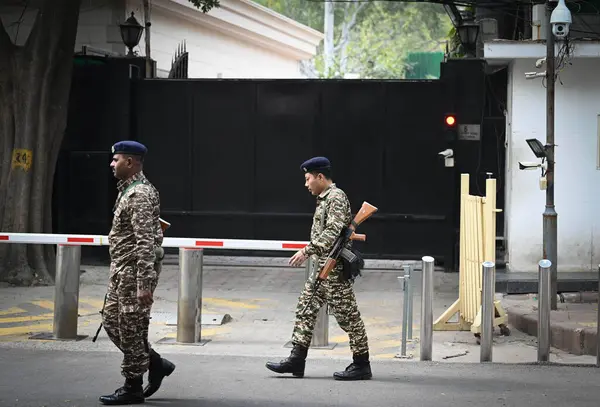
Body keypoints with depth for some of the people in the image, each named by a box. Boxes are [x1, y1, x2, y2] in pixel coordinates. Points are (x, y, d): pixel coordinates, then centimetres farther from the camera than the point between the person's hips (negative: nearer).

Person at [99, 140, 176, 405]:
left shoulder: (139, 195, -18)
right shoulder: (129, 190, 14)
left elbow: (146, 243, -24)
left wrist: (144, 284, -26)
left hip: (134, 271, -11)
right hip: (122, 270, 11)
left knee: (131, 328, -2)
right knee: (111, 320, 15)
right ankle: (156, 363, 22)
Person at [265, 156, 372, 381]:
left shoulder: (336, 197, -14)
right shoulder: (324, 198, 16)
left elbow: (333, 232, -24)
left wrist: (308, 250, -26)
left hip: (335, 267, -10)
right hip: (323, 265, 10)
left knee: (347, 315, -5)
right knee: (306, 308, 8)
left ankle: (361, 365, 2)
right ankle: (296, 360, 9)